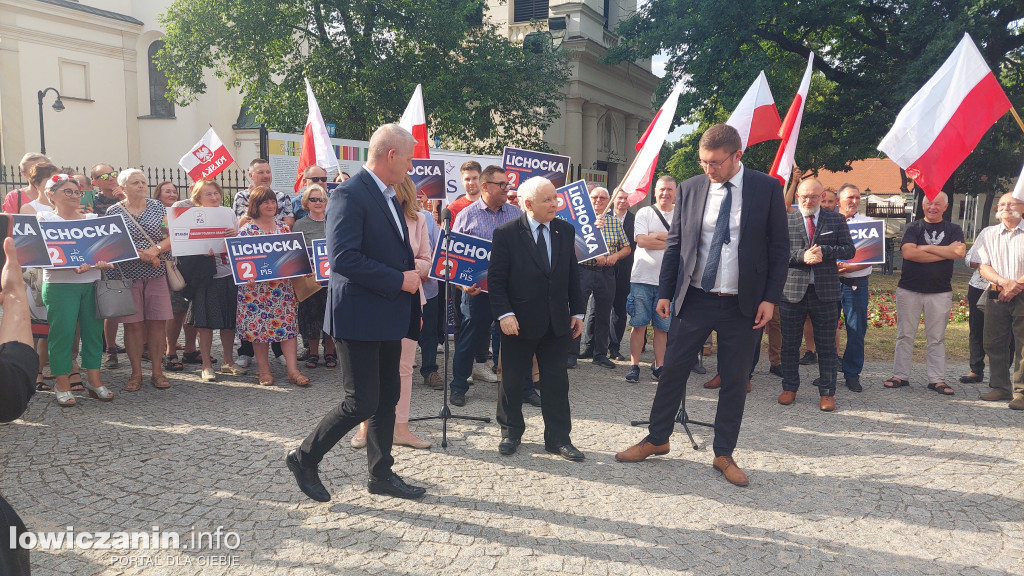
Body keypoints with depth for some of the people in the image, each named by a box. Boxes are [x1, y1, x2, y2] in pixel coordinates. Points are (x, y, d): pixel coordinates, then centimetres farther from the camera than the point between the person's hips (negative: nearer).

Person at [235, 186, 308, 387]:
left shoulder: (283, 227, 10)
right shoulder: (246, 230, -2)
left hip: (282, 286, 3)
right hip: (256, 286, -3)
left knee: (287, 324, -2)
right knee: (258, 326, 2)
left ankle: (293, 370, 0)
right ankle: (264, 370, 14)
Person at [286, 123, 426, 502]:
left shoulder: (388, 196, 15)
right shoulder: (350, 195, -16)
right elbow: (344, 258, -25)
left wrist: (411, 274, 9)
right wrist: (399, 281, -20)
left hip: (388, 316, 9)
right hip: (360, 317, -9)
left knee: (387, 398, 14)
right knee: (361, 402, -3)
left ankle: (380, 474, 27)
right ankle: (305, 458, 18)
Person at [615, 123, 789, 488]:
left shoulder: (767, 188, -3)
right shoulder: (690, 189, 3)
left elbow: (779, 246, -1)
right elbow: (674, 244, 7)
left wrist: (770, 298, -7)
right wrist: (665, 292, 4)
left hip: (744, 304, -1)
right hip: (694, 299, 2)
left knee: (735, 381, 7)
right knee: (673, 370, 7)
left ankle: (724, 455, 21)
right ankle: (656, 439, 25)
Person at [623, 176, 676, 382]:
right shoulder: (644, 213, 4)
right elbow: (641, 241, -9)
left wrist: (656, 235, -10)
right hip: (642, 277, -1)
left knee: (662, 327, 6)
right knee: (639, 324, 1)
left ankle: (658, 365, 17)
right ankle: (634, 365, 8)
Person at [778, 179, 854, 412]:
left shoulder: (836, 220, 7)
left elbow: (849, 250, 5)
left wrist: (825, 251, -12)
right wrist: (802, 256, -18)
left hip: (825, 291, 0)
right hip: (793, 290, 0)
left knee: (827, 346, 5)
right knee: (790, 344, 9)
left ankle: (827, 393, 16)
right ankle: (789, 388, 23)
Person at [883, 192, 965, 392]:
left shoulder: (953, 230, 8)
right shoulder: (914, 228, 5)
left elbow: (960, 252, -11)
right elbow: (908, 253, -13)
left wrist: (925, 248, -10)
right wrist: (945, 252, -10)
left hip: (940, 292, 0)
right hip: (909, 290, 0)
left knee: (936, 338, 5)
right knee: (905, 335, 4)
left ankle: (937, 379, 12)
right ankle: (900, 376, 12)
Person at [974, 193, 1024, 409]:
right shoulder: (989, 235, 12)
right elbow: (983, 266, 5)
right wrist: (1004, 282, -11)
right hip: (996, 295, 3)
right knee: (994, 343, 5)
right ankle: (1000, 387, 16)